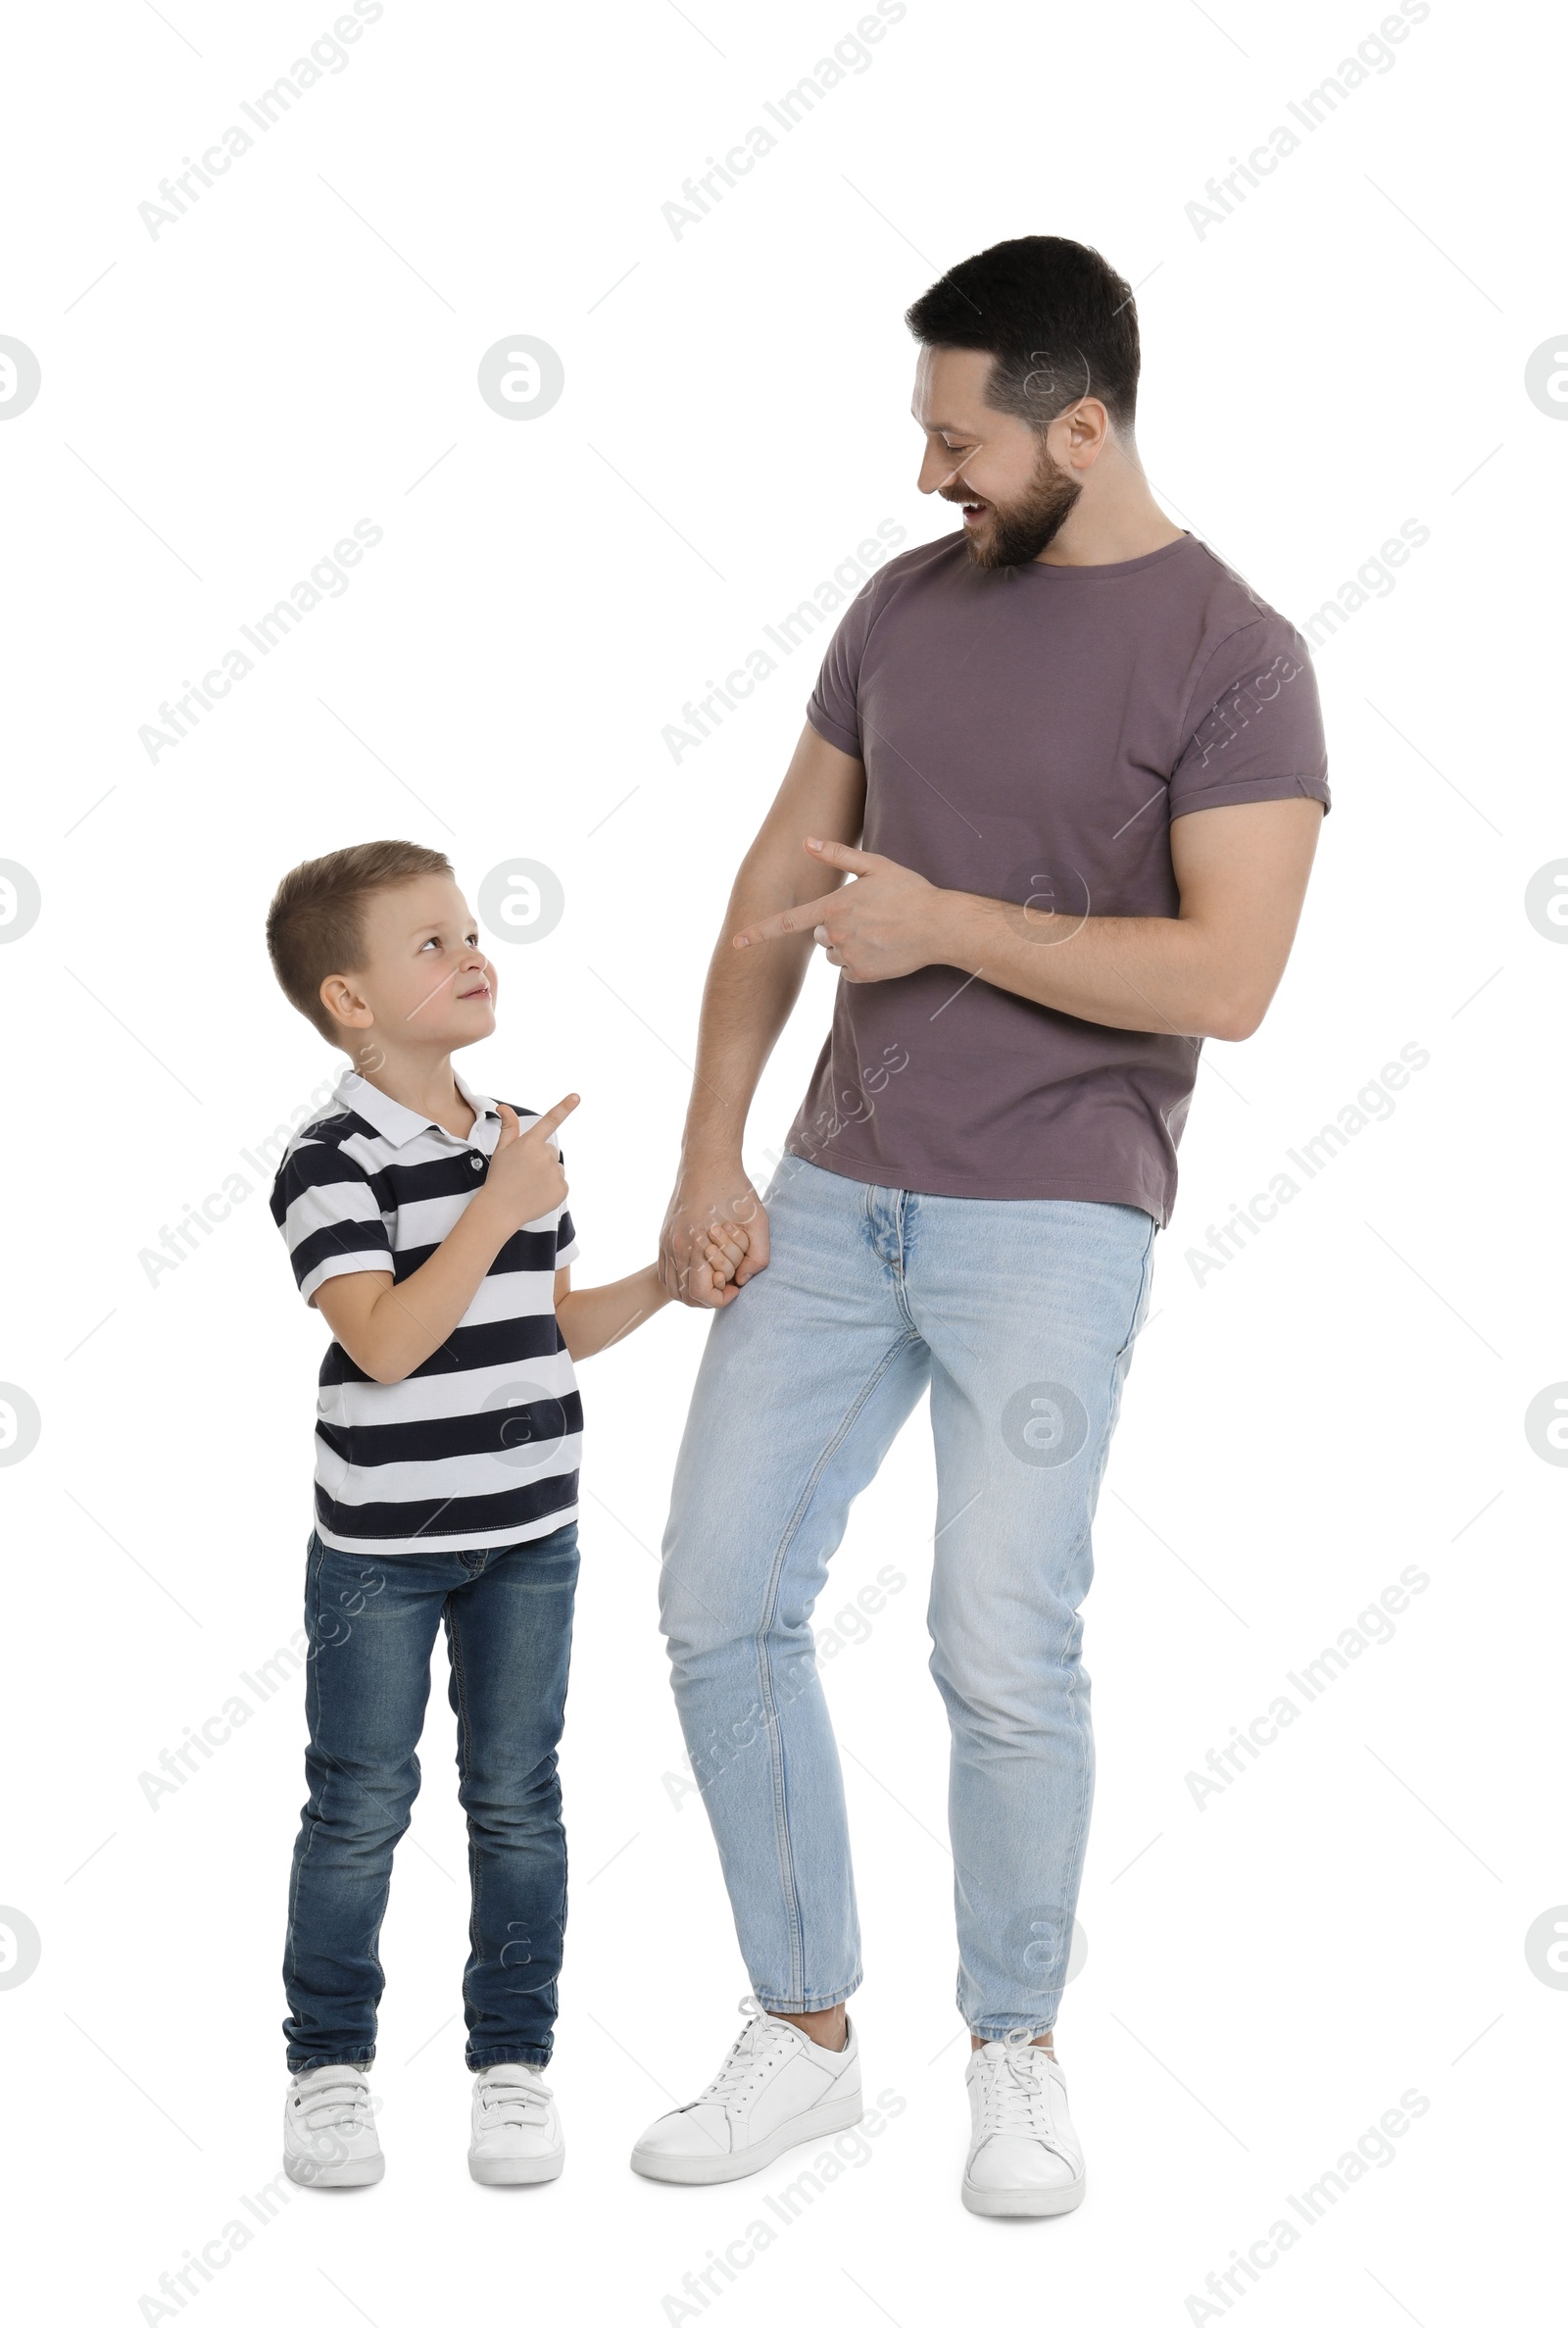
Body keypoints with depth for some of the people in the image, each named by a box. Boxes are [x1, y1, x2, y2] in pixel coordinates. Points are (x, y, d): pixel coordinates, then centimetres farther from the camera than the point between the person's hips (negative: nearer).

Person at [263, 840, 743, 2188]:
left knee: (518, 1801, 9)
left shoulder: (520, 1143, 6)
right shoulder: (331, 1165, -14)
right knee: (361, 1808, 5)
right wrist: (497, 1209, -28)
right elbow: (384, 1343, -25)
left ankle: (514, 2062, 20)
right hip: (379, 1546, -5)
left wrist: (669, 1280, 3)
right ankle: (330, 2066, 19)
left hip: (529, 1535, 5)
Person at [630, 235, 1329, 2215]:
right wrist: (709, 1153, 5)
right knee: (721, 1601, 3)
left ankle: (1017, 2051, 16)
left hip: (1048, 1222, -6)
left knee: (1004, 1652, -6)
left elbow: (1227, 976, -17)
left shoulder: (1229, 657, -9)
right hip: (833, 1194, 6)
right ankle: (804, 2033, 18)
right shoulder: (908, 602, 8)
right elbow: (781, 877, 12)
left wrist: (947, 922, -17)